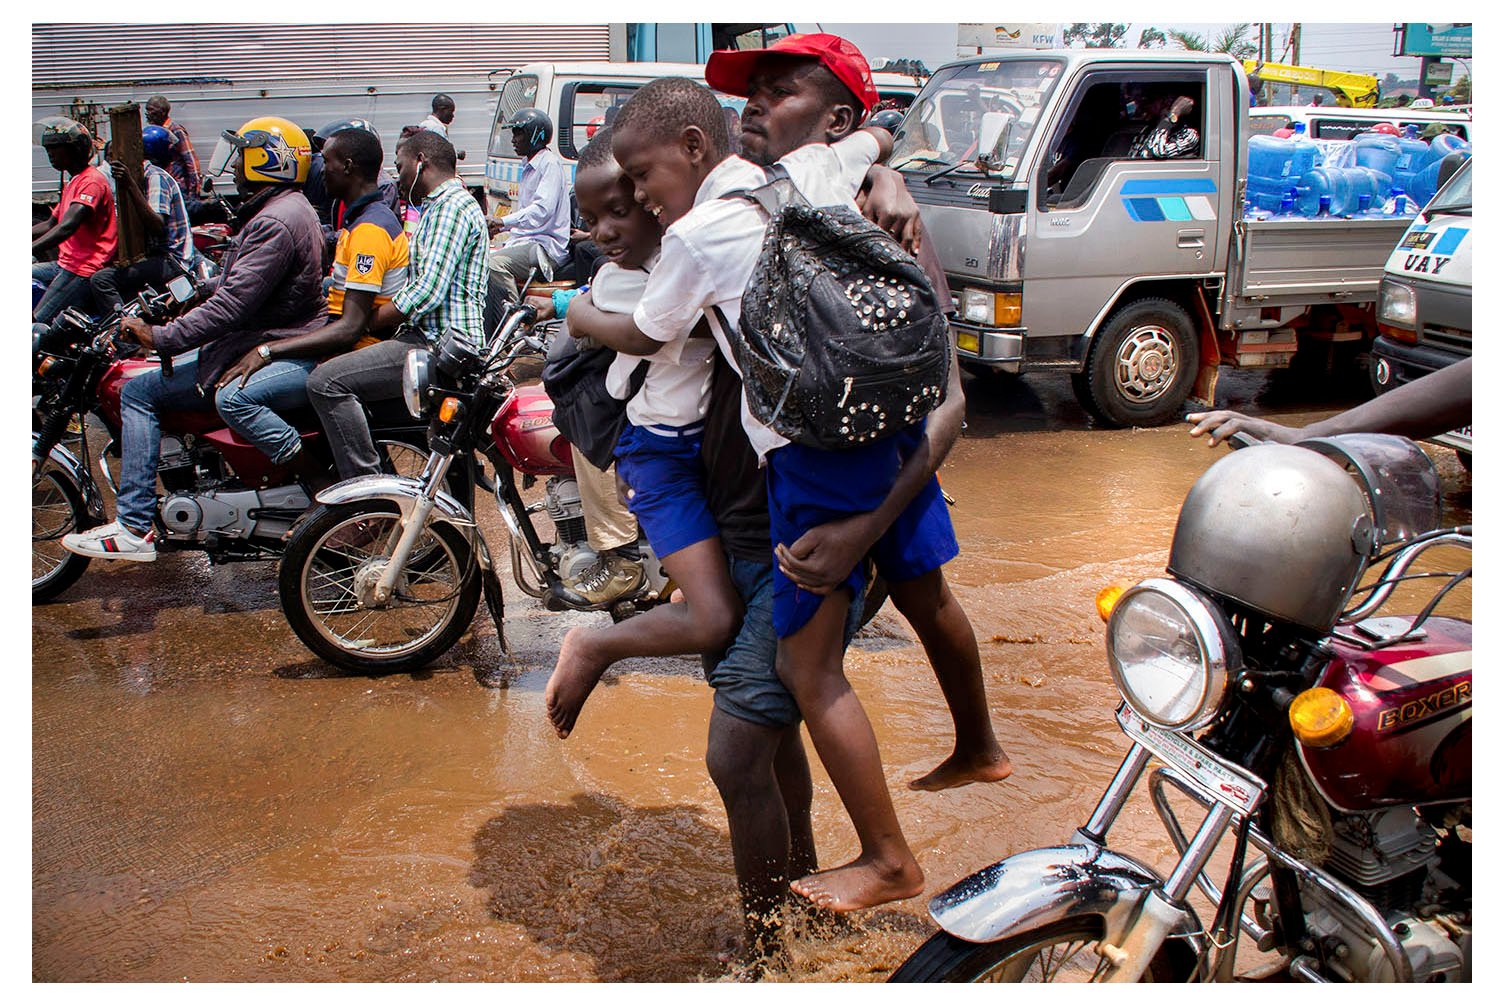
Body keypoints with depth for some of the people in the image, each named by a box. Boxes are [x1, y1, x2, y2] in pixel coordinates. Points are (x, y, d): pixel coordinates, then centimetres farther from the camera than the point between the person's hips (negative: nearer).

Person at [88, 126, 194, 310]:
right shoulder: (152, 174, 19)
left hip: (170, 261, -11)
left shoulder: (156, 176, -11)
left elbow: (158, 227, -26)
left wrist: (130, 185, -28)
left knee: (101, 280, -22)